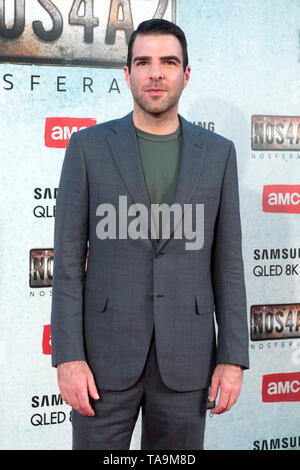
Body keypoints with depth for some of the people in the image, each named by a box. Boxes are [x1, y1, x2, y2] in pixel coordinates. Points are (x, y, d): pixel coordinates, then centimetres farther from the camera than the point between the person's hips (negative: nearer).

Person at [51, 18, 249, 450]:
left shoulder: (217, 152, 4)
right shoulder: (89, 146, -1)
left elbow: (227, 260, 5)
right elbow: (68, 258, -2)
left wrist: (233, 357, 0)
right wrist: (68, 357, -9)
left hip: (185, 357, 2)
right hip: (107, 351, -1)